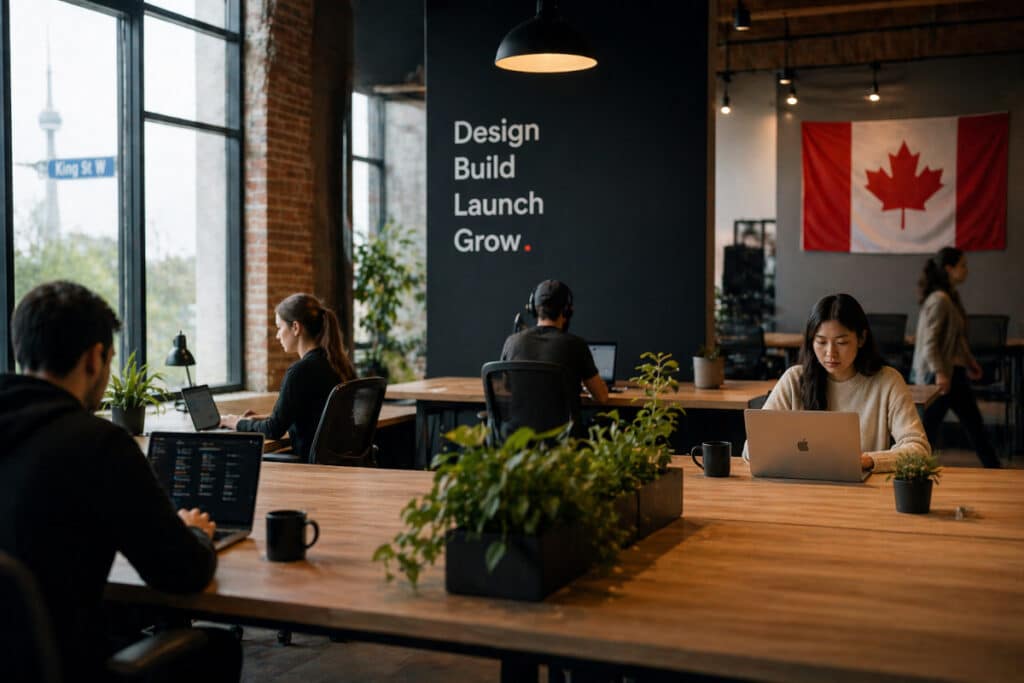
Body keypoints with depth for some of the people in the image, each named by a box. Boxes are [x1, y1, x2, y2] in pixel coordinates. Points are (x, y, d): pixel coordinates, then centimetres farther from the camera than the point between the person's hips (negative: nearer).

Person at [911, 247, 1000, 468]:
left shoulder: (951, 297, 11)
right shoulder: (939, 300, -17)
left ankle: (993, 469, 25)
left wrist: (969, 362, 23)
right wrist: (939, 373, -27)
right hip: (943, 374, -10)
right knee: (930, 427, -1)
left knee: (975, 425, 16)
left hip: (955, 371, 10)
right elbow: (929, 341, -22)